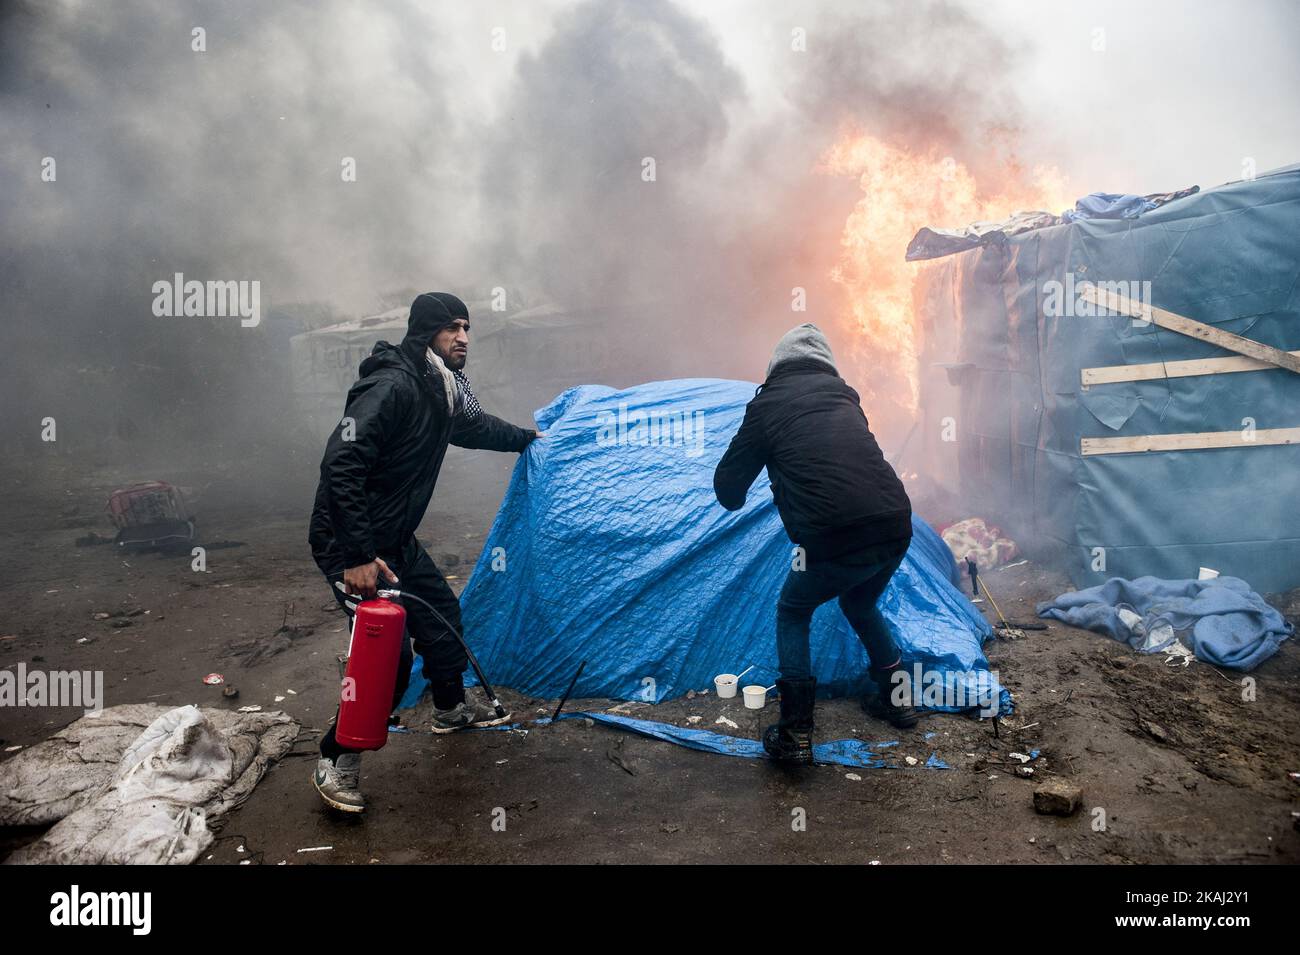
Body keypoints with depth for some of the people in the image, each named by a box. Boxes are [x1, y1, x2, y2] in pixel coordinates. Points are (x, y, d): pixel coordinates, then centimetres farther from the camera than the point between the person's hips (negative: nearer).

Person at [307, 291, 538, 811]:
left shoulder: (443, 389, 5)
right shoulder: (391, 387, -25)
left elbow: (475, 426, 28)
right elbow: (340, 465, -31)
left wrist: (525, 437, 44)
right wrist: (357, 556, -33)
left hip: (396, 539, 10)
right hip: (351, 543, -10)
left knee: (441, 613, 21)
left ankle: (451, 708, 45)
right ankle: (336, 762, 7)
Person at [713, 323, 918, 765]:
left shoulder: (768, 404, 4)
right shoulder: (844, 395, 17)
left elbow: (728, 487, 11)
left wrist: (734, 499, 36)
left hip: (834, 541, -5)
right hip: (897, 529, 5)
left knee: (792, 614, 21)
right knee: (861, 605, 34)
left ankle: (795, 734, 14)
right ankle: (897, 699, 42)